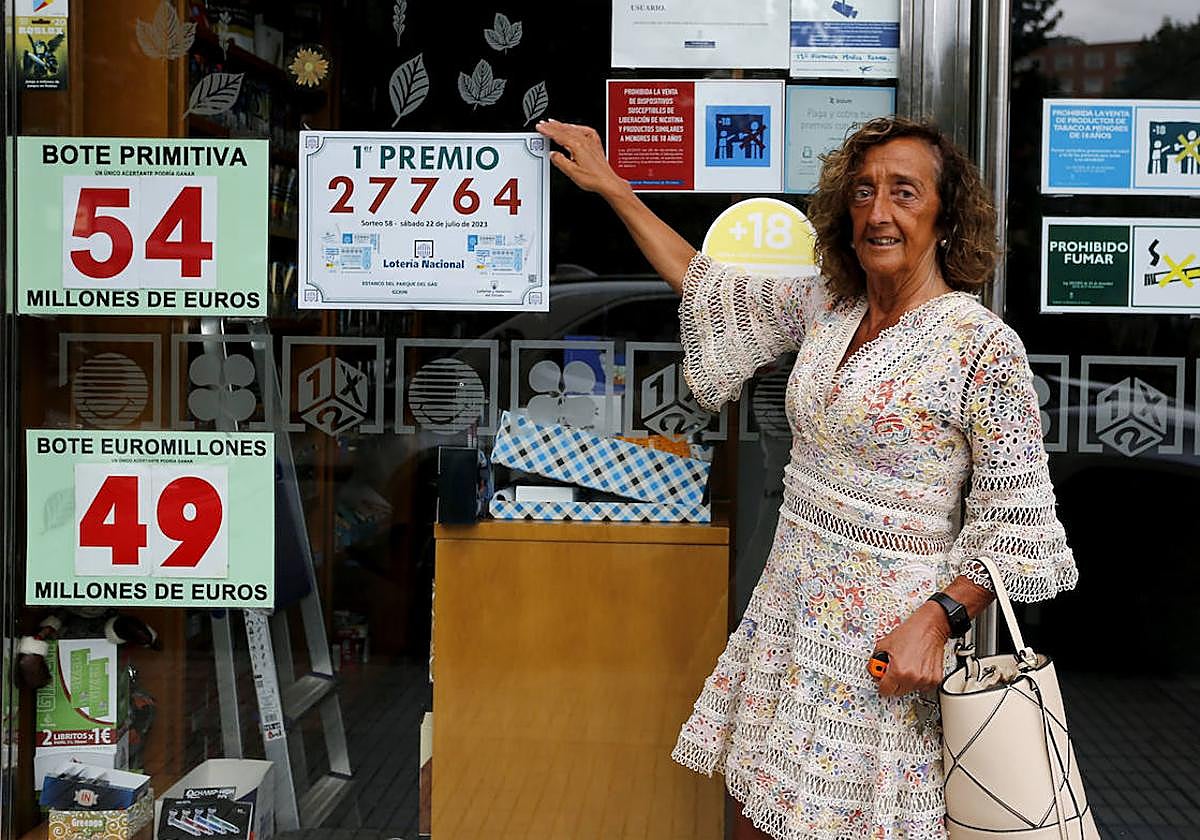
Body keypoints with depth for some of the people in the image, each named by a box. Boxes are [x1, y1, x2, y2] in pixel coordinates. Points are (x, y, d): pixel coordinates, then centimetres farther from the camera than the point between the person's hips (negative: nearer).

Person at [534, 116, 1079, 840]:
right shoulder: (825, 305, 6)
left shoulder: (984, 345, -13)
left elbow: (1018, 525, -11)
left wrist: (937, 619, -21)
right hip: (788, 611, 6)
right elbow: (707, 286, 19)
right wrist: (611, 185, 21)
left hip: (888, 632, -6)